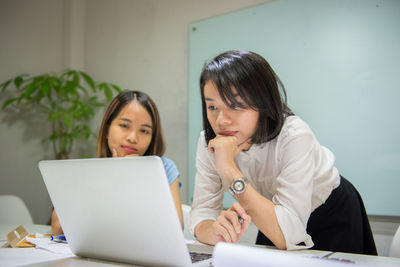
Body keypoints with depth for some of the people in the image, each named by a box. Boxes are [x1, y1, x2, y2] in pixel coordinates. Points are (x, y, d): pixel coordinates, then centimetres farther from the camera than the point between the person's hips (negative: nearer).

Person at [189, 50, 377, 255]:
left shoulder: (295, 136, -35)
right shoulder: (209, 143, -20)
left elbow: (288, 235, -40)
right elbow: (201, 211, -21)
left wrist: (229, 169, -45)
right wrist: (217, 232, -43)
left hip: (332, 216, -2)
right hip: (273, 214, 3)